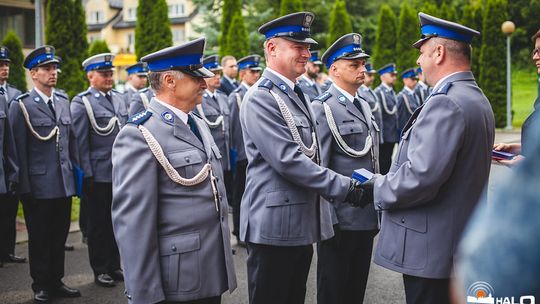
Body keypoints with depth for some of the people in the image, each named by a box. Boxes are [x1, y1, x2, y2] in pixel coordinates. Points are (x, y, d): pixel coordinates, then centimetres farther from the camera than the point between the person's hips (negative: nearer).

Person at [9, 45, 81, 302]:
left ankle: (56, 281, 26)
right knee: (39, 239, 7)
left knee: (59, 236, 13)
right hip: (39, 186, -5)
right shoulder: (21, 106, -7)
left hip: (64, 184, 5)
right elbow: (19, 150, -9)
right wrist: (25, 186, -10)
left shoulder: (63, 102, 10)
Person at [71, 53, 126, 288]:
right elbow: (80, 143, -11)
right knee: (99, 224, 7)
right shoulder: (81, 103, -8)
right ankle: (100, 270, 18)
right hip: (99, 174, -5)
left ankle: (114, 266, 26)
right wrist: (87, 175, -13)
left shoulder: (119, 98, 10)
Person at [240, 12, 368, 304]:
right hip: (274, 225, -9)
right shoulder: (260, 98, -15)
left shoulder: (298, 96, 15)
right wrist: (344, 187, -20)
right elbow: (288, 160, -22)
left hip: (301, 224, 9)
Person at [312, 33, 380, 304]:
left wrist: (378, 209, 17)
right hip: (340, 220, -8)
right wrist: (328, 219, -18)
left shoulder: (364, 106, 15)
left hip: (367, 218, 8)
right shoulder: (323, 108, -11)